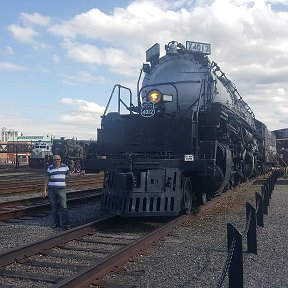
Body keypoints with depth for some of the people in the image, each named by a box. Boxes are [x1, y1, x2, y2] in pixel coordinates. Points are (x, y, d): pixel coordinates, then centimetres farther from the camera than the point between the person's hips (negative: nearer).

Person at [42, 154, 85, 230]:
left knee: (63, 207, -8)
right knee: (54, 207, 7)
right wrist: (44, 190, 3)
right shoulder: (50, 168, 4)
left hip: (61, 189, -1)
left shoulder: (65, 166, 6)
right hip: (51, 190, 1)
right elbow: (47, 179, 6)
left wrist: (79, 174, 11)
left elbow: (70, 174, 18)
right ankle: (56, 222, 19)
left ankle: (65, 223, -6)